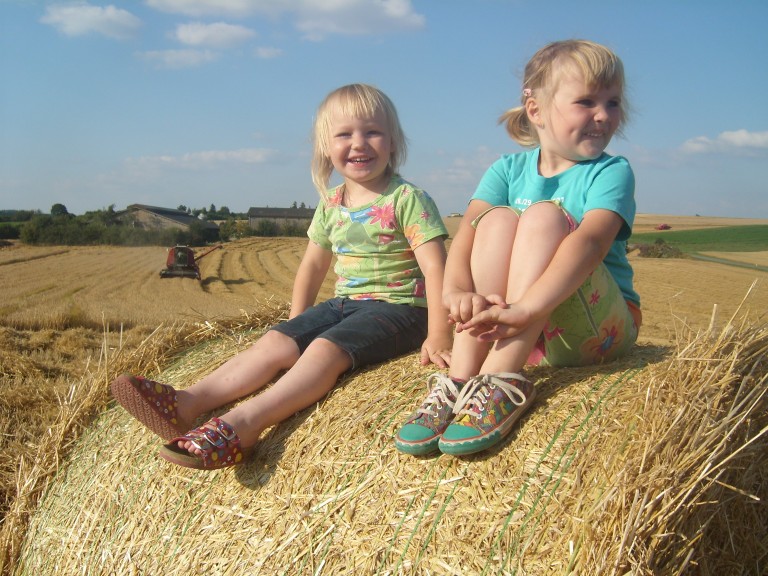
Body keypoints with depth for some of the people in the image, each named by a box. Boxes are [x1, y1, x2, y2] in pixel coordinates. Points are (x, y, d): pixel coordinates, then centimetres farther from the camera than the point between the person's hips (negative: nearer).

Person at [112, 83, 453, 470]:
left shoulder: (407, 199, -9)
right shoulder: (330, 206, 11)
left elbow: (435, 267, -16)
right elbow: (313, 266, 21)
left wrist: (438, 335, -23)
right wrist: (296, 323, 18)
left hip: (399, 306, -7)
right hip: (345, 303, 7)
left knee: (325, 348, -30)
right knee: (276, 342, -13)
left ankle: (244, 423, -50)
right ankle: (187, 403, -28)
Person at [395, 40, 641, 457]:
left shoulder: (611, 172, -7)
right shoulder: (508, 170, 5)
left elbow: (590, 240, -27)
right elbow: (467, 232, -13)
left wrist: (527, 307, -44)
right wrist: (457, 290, -36)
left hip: (596, 330, -3)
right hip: (522, 332, 3)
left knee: (543, 216, -24)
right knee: (498, 220, -20)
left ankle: (502, 383, -39)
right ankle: (460, 379, -32)